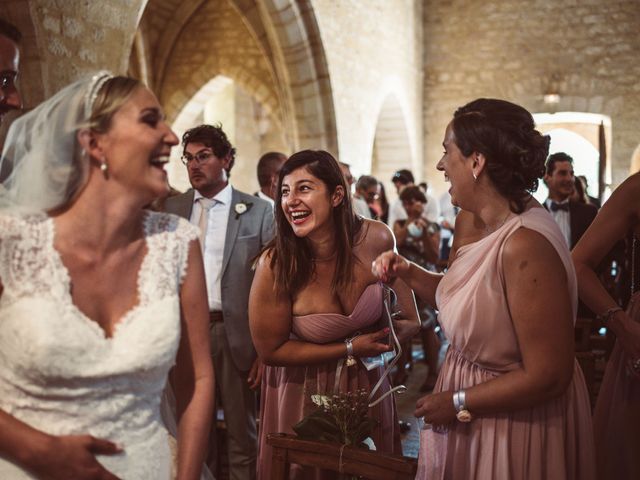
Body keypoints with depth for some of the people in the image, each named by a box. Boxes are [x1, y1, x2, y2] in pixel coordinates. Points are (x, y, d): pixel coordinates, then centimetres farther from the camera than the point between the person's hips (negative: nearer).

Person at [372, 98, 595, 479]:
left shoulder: (525, 245, -30)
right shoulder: (469, 220, -2)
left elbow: (547, 376, -27)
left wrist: (459, 403, -17)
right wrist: (407, 273, -3)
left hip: (517, 420, -8)